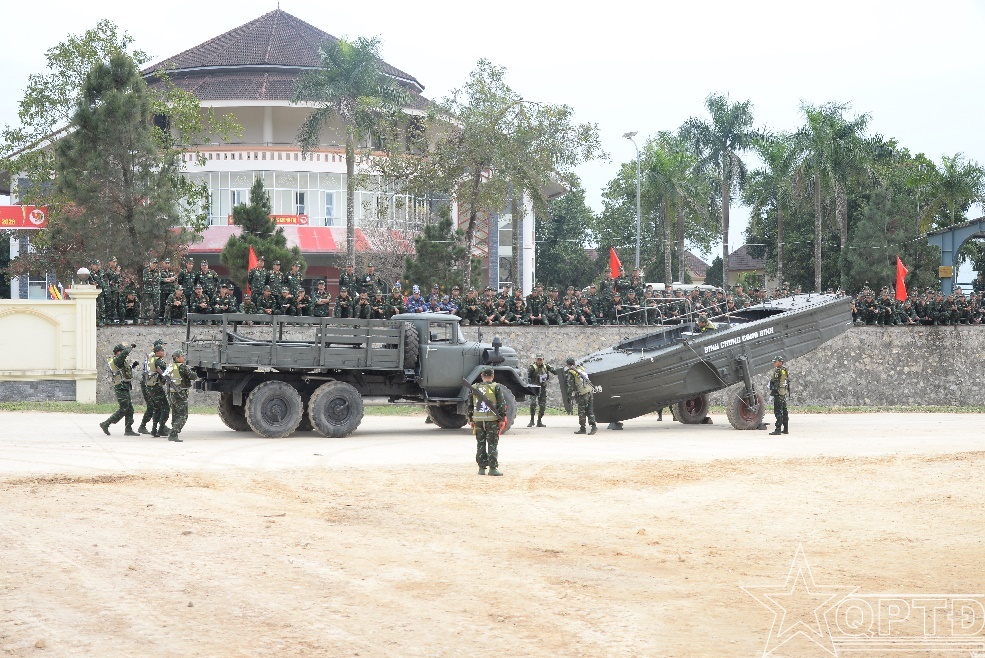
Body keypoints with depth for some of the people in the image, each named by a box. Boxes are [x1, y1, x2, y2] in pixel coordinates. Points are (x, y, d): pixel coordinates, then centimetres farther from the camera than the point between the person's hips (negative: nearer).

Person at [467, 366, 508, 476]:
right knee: (492, 444, 0)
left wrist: (470, 419, 15)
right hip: (492, 419, -3)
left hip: (478, 419, 3)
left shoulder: (474, 388, 6)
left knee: (480, 444, 9)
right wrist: (502, 418, 0)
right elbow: (502, 404, -6)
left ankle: (481, 468, 10)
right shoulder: (496, 387, -4)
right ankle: (493, 468, -3)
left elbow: (469, 405, 9)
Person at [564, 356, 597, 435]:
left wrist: (572, 397, -4)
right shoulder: (581, 368, 12)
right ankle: (594, 426, -3)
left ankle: (582, 429, 10)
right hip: (590, 391, 6)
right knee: (590, 411, 8)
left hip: (582, 394, -6)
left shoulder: (570, 373, -5)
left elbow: (571, 387, -8)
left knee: (582, 413, 4)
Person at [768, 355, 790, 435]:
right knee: (784, 411, 14)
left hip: (778, 393, -9)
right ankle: (786, 429, 17)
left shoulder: (777, 371, -14)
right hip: (785, 394, 9)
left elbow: (774, 383, -18)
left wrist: (771, 394, -16)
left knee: (778, 412, -10)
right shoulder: (786, 371, 14)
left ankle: (778, 429, -13)